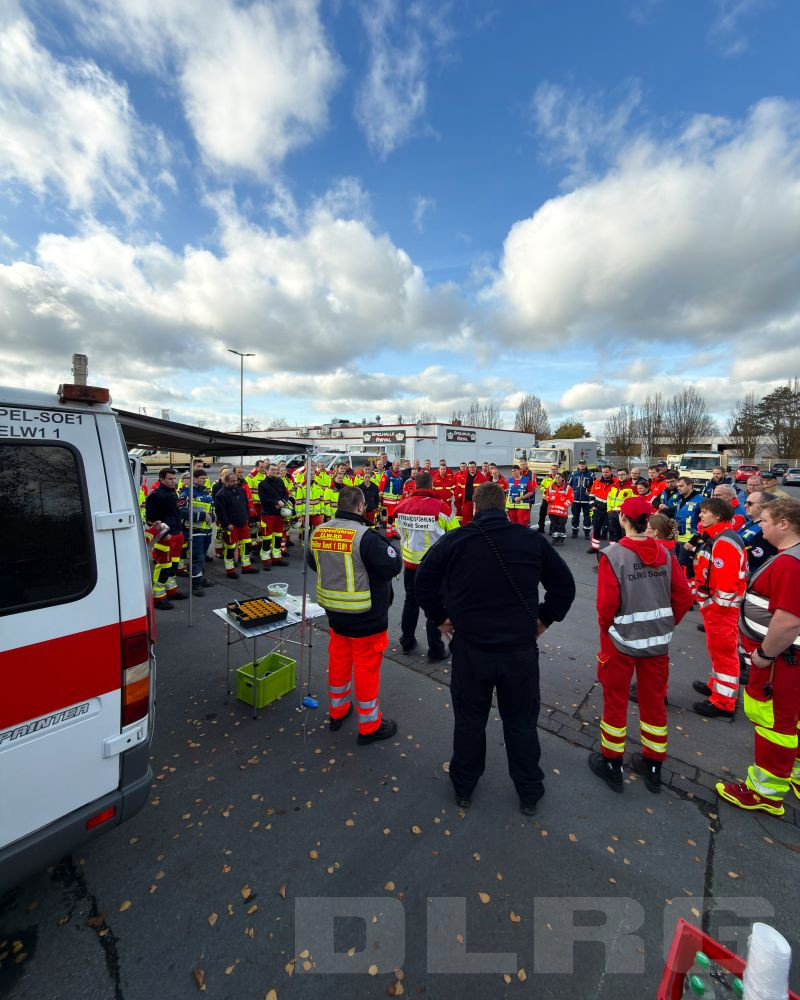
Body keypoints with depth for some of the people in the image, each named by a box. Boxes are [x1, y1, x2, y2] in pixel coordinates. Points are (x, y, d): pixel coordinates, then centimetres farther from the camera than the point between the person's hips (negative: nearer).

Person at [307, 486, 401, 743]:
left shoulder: (318, 532, -4)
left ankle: (337, 710, 43)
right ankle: (369, 725, 26)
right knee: (366, 666, 9)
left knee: (339, 660, 23)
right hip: (366, 616, -6)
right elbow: (392, 567, -22)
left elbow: (313, 563, 12)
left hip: (335, 612, 7)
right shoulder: (365, 536, -25)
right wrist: (388, 543, -6)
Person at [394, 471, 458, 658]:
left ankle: (407, 642, 35)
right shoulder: (441, 507, -20)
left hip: (410, 562, 4)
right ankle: (435, 651, 19)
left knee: (411, 601, 20)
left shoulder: (402, 505, -6)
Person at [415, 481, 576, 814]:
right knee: (521, 723, 22)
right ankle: (529, 793, 42)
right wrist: (544, 618, 11)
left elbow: (423, 581, -3)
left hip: (469, 646, 0)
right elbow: (565, 585, 1)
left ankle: (463, 787, 42)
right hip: (520, 648, 1)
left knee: (469, 721, 21)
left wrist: (440, 617, 8)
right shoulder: (532, 539, -6)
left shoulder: (454, 540, -9)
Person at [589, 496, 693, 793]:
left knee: (615, 702, 14)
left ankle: (612, 766, 31)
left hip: (621, 640, -4)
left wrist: (606, 628, 0)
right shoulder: (665, 554, -5)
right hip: (658, 642, 4)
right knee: (654, 701, 20)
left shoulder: (613, 555, -19)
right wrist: (664, 625, 12)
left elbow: (607, 603, -20)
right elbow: (684, 597, -2)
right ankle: (653, 768, 38)